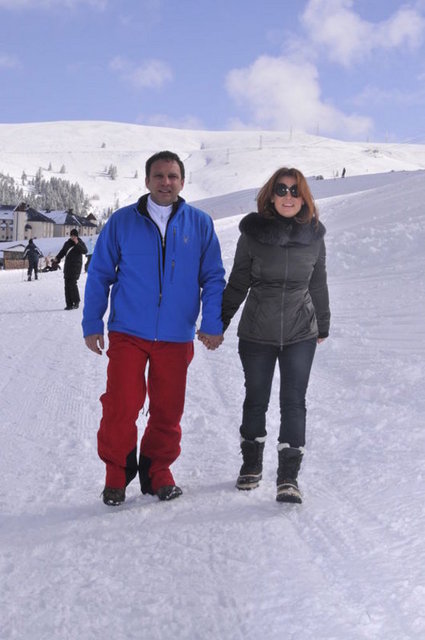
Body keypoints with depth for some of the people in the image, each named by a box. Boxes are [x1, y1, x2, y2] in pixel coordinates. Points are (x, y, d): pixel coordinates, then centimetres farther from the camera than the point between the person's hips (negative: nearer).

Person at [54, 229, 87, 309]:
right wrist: (57, 258, 5)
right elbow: (62, 252, 22)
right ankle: (69, 304, 6)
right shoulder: (67, 243, 13)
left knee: (72, 283, -17)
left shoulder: (80, 243, -1)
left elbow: (85, 251, -19)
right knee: (67, 285, 2)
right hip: (68, 266, 6)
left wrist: (77, 244, -27)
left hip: (76, 266, -6)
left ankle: (76, 302, -3)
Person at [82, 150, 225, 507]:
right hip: (128, 333, -1)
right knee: (121, 406, -7)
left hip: (176, 337, 1)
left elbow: (213, 277, 6)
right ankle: (117, 474, 14)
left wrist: (213, 324, -2)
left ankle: (157, 473, 27)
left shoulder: (200, 224, 4)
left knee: (168, 410, 9)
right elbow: (99, 275, 5)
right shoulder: (122, 222, 2)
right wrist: (92, 324, 2)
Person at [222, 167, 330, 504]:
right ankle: (252, 463, 31)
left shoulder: (314, 236, -1)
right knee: (256, 400, 11)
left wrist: (323, 325, 20)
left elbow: (319, 285, 11)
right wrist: (218, 323, 6)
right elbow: (237, 283, 3)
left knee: (294, 402, -3)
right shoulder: (252, 233, -6)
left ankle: (289, 476, 3)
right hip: (256, 333, 0)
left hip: (301, 334, 1)